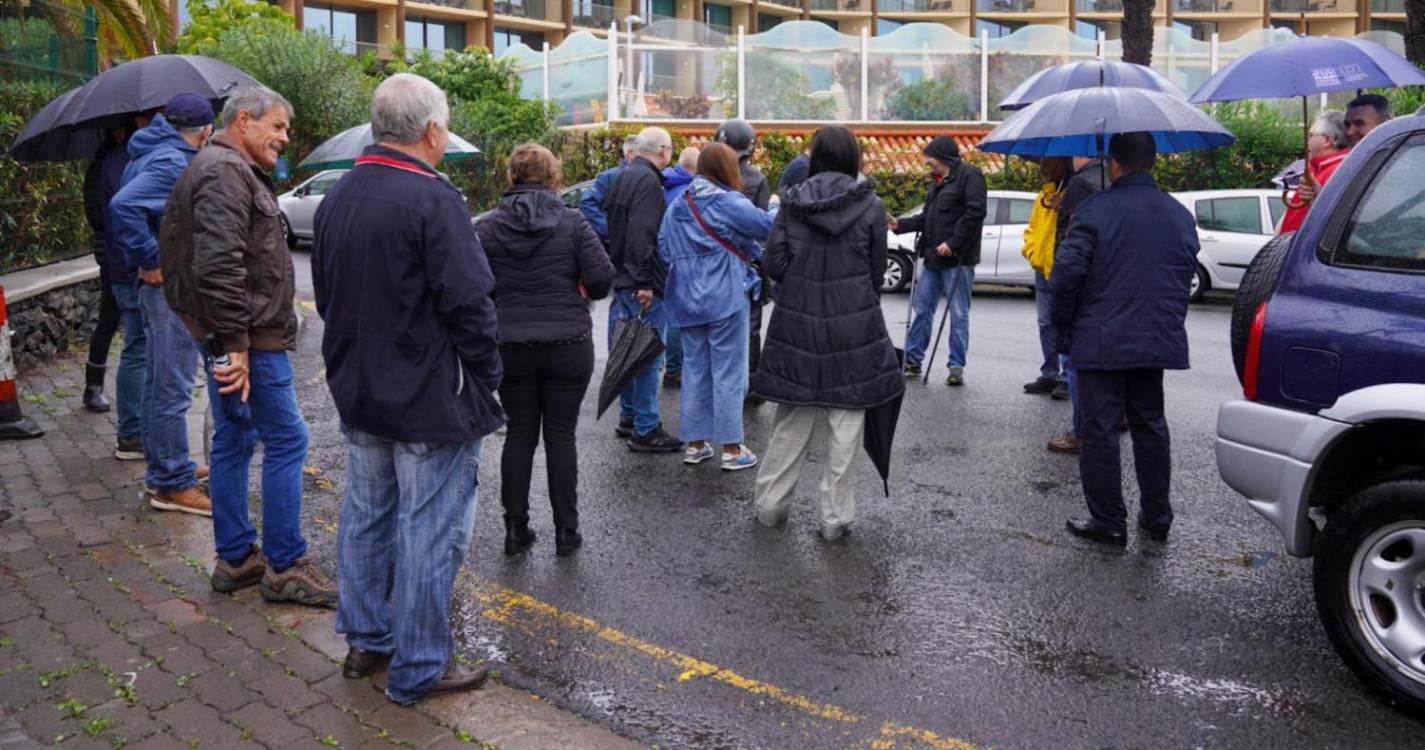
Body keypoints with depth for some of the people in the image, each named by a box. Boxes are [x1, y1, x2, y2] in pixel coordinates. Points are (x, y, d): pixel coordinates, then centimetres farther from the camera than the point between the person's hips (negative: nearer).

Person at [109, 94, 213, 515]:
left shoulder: (156, 155, 12)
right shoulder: (173, 162, -18)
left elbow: (128, 203, 22)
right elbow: (124, 205, -32)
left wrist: (143, 261, 15)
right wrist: (150, 261, -22)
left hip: (162, 287, 10)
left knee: (159, 384, 18)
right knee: (172, 389, -3)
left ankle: (164, 471, 31)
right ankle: (172, 484, 4)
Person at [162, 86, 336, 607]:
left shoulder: (232, 170, 20)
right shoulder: (226, 174, -15)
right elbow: (218, 267, -25)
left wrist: (229, 340, 20)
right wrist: (235, 343, -24)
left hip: (236, 336, 11)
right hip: (248, 337, -11)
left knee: (233, 441, 14)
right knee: (286, 440, -5)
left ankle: (235, 558, 23)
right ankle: (284, 567, 2)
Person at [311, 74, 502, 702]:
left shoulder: (337, 197, 7)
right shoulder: (433, 199, -19)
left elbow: (325, 292, 16)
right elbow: (469, 304, -21)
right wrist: (487, 380, -8)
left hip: (357, 391, 8)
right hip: (430, 399, -8)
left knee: (366, 515, 19)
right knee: (428, 532, 2)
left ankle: (364, 639, 33)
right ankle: (418, 668, 12)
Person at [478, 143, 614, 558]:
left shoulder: (489, 227, -3)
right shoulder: (572, 222, -7)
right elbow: (602, 278, -12)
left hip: (510, 347, 2)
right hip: (568, 346, -1)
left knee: (519, 434, 12)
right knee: (561, 435, 7)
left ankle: (516, 529, 17)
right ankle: (566, 531, 14)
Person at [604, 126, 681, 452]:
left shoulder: (621, 178, 15)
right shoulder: (648, 181, -15)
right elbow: (642, 235, -23)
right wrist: (644, 282, -23)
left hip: (622, 280, 10)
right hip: (641, 285, -10)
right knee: (648, 356, -5)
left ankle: (628, 417, 27)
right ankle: (645, 430, -1)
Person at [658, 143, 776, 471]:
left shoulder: (677, 205, 10)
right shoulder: (729, 203, -11)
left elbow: (664, 250, 13)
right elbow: (768, 226, -13)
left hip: (686, 299, 7)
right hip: (726, 298, -6)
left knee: (694, 368, 14)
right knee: (728, 372, 0)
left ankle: (694, 443, 19)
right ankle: (731, 449, 4)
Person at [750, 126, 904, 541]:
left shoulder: (792, 203, -1)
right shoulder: (871, 206, -5)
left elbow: (774, 262, -3)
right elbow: (876, 271, 0)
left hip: (798, 323, 3)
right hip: (854, 324, -2)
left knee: (793, 417, 14)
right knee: (846, 421, 6)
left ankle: (770, 503, 22)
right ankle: (835, 517, 11)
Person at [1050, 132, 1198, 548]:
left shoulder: (1095, 210, -12)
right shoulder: (1181, 215, 8)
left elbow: (1067, 273, -16)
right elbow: (1186, 276, 12)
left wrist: (1063, 325, -2)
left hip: (1101, 341, -6)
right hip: (1159, 340, 6)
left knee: (1099, 432, 3)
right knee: (1150, 427, 18)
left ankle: (1108, 523, 8)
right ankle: (1157, 517, 25)